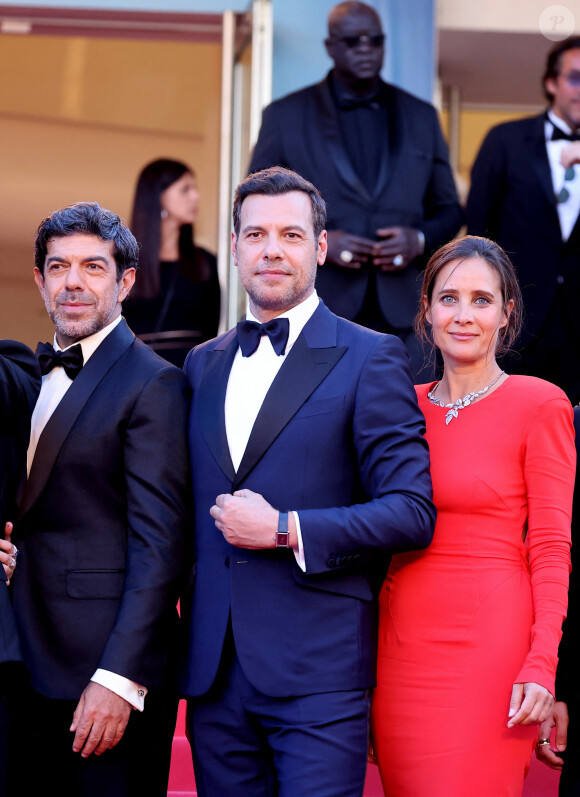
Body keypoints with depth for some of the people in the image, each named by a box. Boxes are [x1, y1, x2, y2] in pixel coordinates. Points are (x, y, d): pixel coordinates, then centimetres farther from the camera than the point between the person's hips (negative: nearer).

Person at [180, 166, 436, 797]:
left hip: (318, 671, -5)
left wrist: (286, 530, -14)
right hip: (214, 669, 5)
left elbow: (412, 513, -8)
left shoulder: (370, 359, -1)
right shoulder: (202, 365, 16)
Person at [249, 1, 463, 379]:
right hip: (317, 314, -2)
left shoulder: (421, 117, 15)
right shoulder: (285, 117, 8)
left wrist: (420, 240, -4)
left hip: (401, 316, 2)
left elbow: (448, 209, 19)